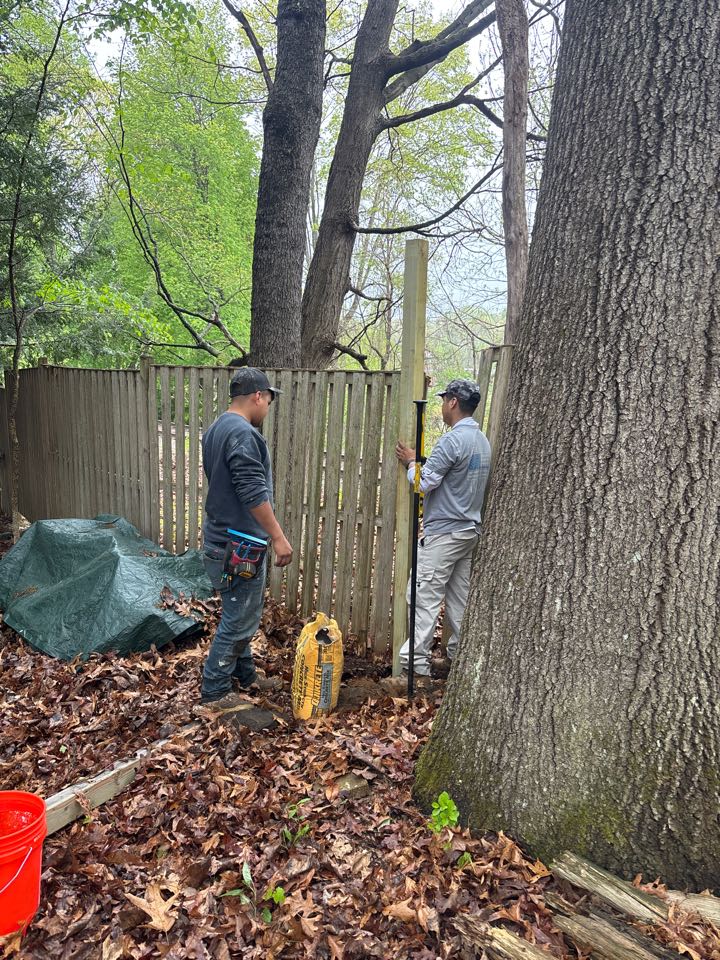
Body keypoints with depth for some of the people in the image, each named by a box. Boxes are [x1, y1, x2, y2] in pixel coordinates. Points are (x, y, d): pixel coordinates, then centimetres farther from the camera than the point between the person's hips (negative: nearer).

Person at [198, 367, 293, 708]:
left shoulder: (216, 429, 13)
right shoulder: (243, 433, -20)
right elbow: (253, 494, -25)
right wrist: (278, 536, -19)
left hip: (221, 537, 10)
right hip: (239, 545, -10)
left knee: (239, 614, 20)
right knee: (239, 620, 1)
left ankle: (245, 674, 33)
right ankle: (215, 690, 13)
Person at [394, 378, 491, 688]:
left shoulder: (452, 440, -17)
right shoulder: (482, 440, 12)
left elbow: (424, 483, -17)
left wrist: (411, 462, 0)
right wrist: (422, 462, 13)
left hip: (443, 532, -9)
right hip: (469, 530, 9)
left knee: (425, 599, -4)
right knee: (459, 599, 15)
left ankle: (416, 667, -1)